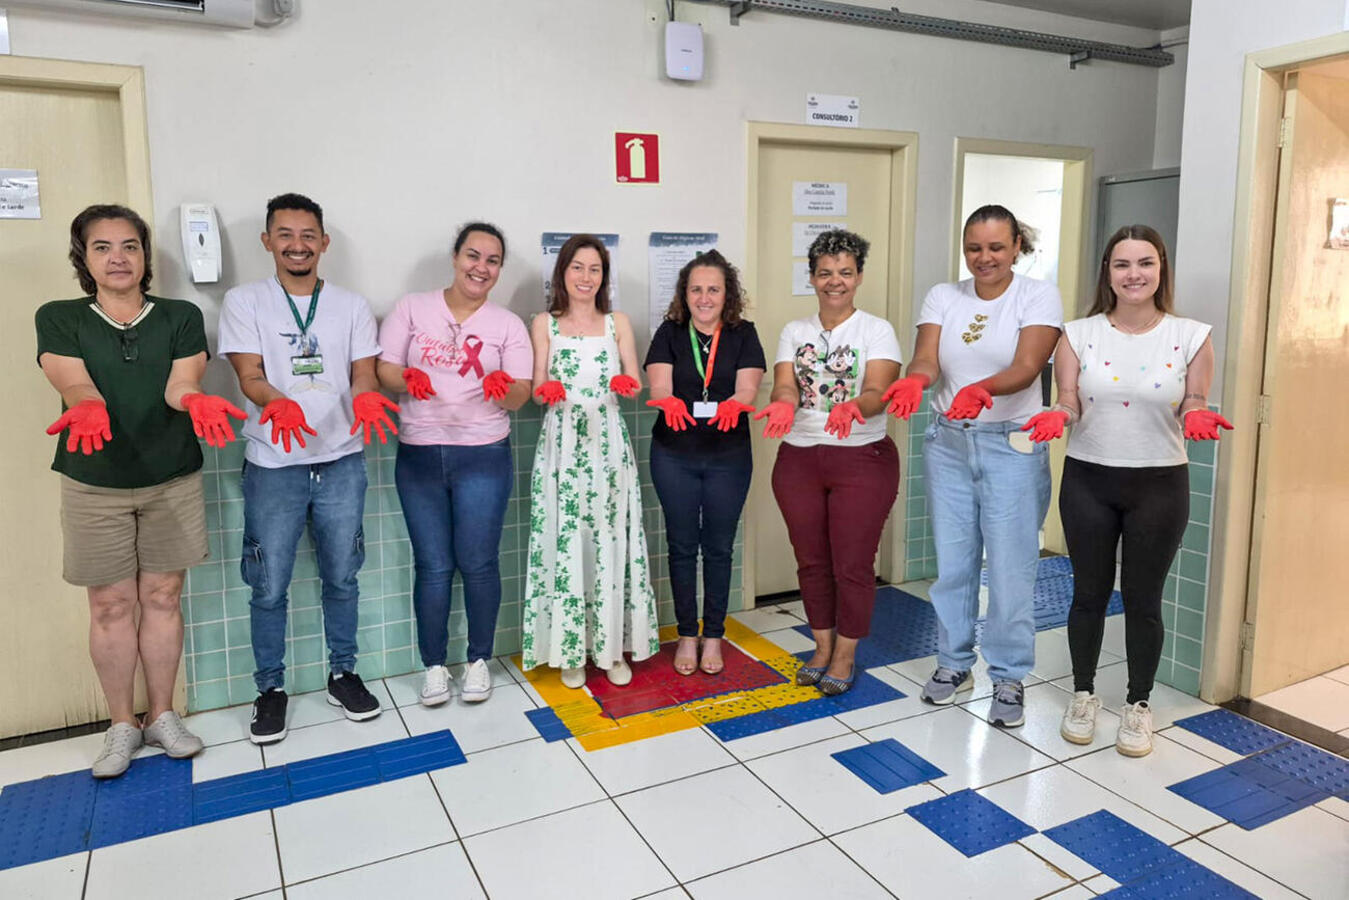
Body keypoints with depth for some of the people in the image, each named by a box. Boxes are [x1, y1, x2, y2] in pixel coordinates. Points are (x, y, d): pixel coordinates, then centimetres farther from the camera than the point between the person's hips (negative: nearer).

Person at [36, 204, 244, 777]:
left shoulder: (181, 317, 4)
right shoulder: (59, 319, 2)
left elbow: (179, 384, -9)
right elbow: (74, 384, -13)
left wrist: (196, 401, -34)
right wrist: (88, 409, -37)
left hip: (172, 480, 1)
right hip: (94, 484, 0)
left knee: (162, 598, 8)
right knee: (111, 606, 7)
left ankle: (162, 717, 23)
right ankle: (122, 726, 22)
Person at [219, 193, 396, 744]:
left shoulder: (351, 306, 8)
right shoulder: (244, 302, 2)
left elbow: (363, 373, 1)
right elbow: (249, 375, -7)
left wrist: (367, 397, -24)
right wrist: (278, 403, -30)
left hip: (341, 461, 2)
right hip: (273, 465, -2)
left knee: (341, 577, 11)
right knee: (269, 587, 5)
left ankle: (342, 674, 27)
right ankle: (270, 689, 21)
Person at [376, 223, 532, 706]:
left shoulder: (508, 324, 5)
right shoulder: (412, 308, 6)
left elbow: (520, 395, -2)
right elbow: (383, 368, 1)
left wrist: (504, 387, -25)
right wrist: (407, 379, -21)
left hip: (483, 457, 0)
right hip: (419, 456, 1)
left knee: (478, 563, 1)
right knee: (432, 566, 5)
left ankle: (479, 661, 20)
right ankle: (433, 666, 19)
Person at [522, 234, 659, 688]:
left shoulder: (618, 323, 11)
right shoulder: (545, 324, 8)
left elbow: (635, 382, 6)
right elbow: (537, 389, 3)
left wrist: (627, 386, -18)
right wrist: (548, 391, -20)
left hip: (608, 442, 1)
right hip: (562, 442, -1)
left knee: (611, 541, 0)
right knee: (563, 543, -2)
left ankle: (613, 645, 13)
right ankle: (570, 650, 11)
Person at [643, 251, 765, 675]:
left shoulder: (743, 334, 1)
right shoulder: (670, 333, 1)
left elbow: (747, 388, -11)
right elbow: (659, 386, -12)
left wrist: (731, 405, -34)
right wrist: (670, 402, -35)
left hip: (729, 457, 0)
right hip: (674, 456, 0)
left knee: (718, 547, 9)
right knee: (682, 545, 9)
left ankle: (714, 636, 24)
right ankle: (686, 635, 24)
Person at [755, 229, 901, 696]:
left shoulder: (877, 330, -1)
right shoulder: (794, 332, 9)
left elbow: (877, 391, -15)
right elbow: (785, 385, -5)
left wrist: (852, 407, -37)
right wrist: (783, 404, -29)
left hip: (863, 460, -3)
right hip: (798, 459, 3)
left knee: (852, 564, 1)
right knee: (811, 560, 11)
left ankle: (845, 656, 19)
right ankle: (822, 647, 29)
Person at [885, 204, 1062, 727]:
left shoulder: (1039, 297, -3)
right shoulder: (942, 297, 6)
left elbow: (1026, 368, -18)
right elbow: (926, 358, -9)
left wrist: (981, 389, -38)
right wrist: (914, 381, -33)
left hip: (1012, 445, -3)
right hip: (947, 443, 3)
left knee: (1011, 566, 0)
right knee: (952, 560, 10)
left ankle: (1009, 676, 16)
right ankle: (954, 663, 26)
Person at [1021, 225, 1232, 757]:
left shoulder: (1190, 337, -1)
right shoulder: (1079, 335, 0)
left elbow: (1194, 406, 1)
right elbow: (1070, 402, -2)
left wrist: (1197, 417, -21)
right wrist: (1057, 417, -23)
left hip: (1159, 484, 0)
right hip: (1088, 480, 1)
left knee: (1143, 598, 8)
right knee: (1089, 592, 10)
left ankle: (1138, 705, 26)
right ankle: (1083, 694, 29)